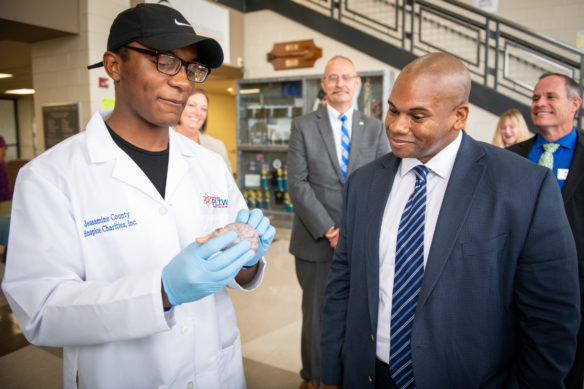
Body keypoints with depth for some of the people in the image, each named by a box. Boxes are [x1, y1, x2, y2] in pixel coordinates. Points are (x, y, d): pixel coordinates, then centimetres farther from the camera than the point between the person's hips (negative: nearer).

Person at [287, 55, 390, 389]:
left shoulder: (375, 128, 7)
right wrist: (327, 230, -12)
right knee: (316, 313, 12)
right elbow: (297, 184, -5)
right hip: (316, 240, -1)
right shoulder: (303, 126, 2)